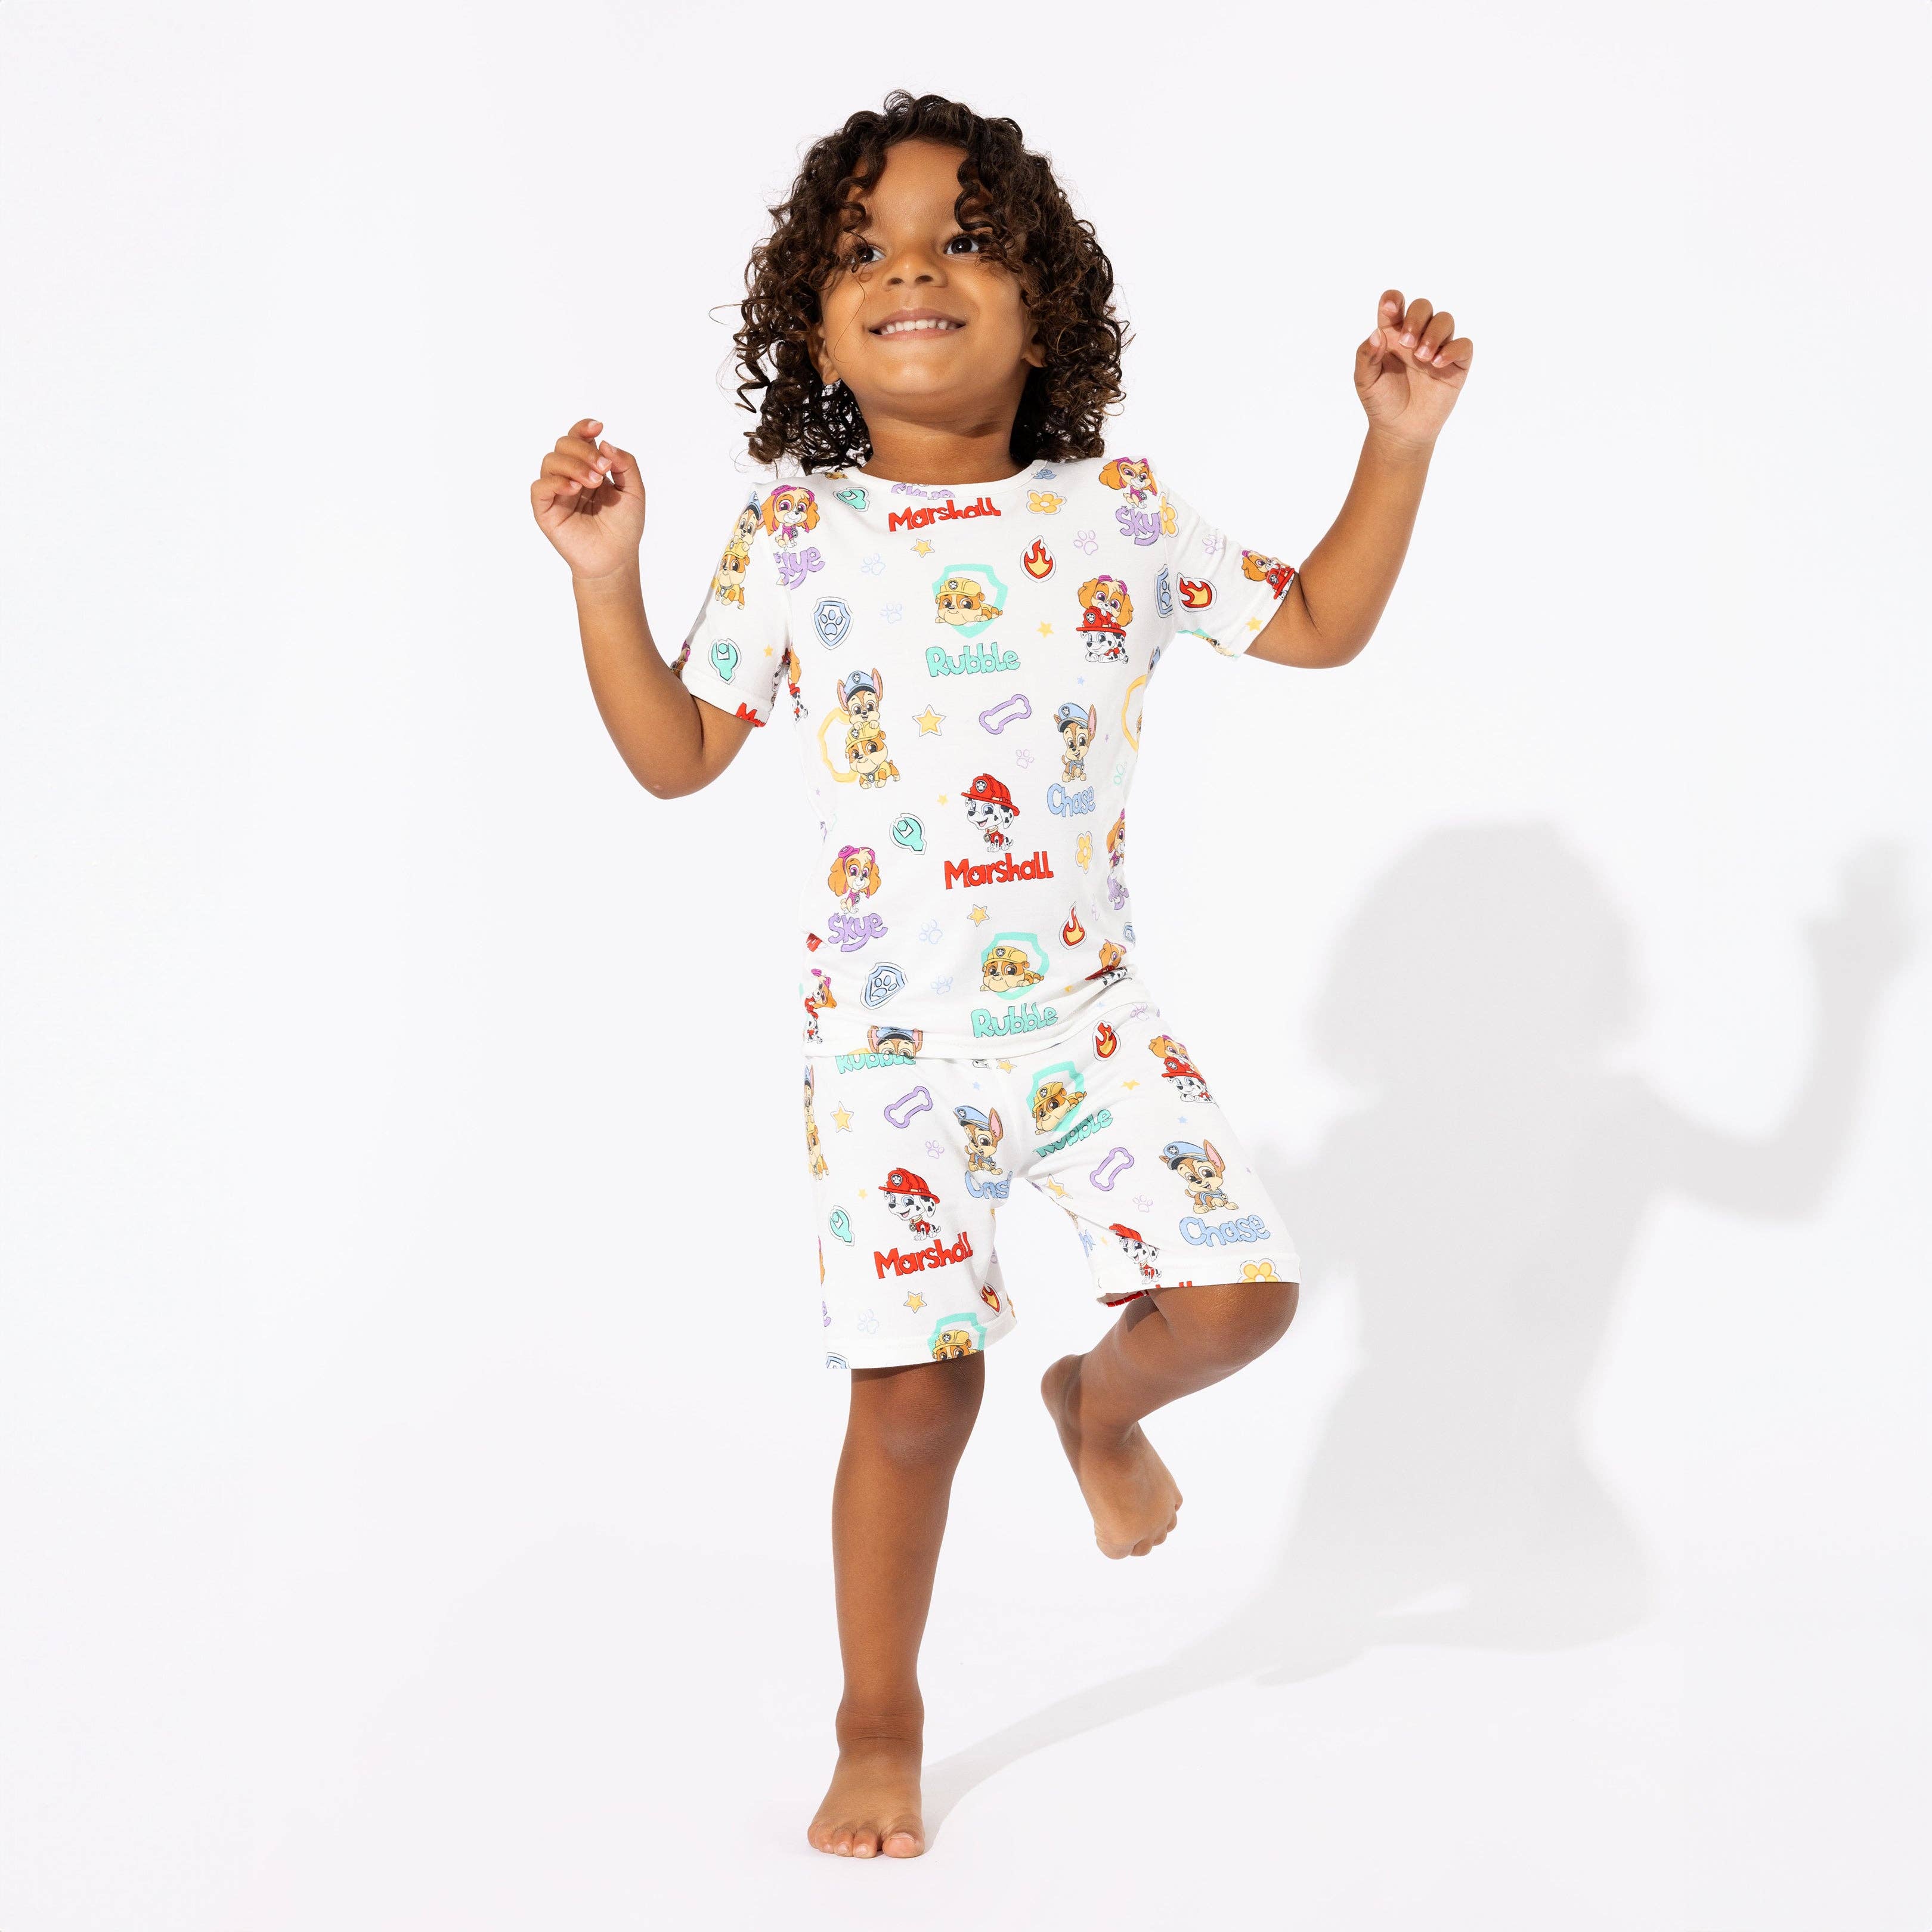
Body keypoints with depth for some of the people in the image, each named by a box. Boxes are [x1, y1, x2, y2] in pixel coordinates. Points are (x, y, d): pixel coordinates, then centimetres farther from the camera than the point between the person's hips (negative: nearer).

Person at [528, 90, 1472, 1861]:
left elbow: (1320, 625, 10)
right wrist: (604, 578, -6)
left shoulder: (1117, 514, 0)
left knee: (1239, 1293, -10)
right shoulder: (793, 538, -3)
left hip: (1085, 1009, 2)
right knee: (914, 1393, -2)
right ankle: (881, 1733, 19)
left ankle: (1103, 1404, 28)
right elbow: (677, 756, 4)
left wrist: (1399, 445, 2)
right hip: (888, 1044, -2)